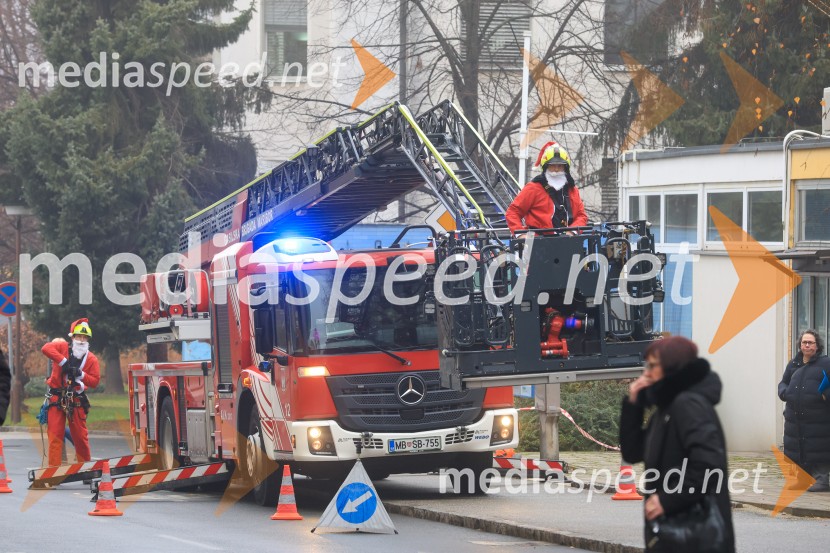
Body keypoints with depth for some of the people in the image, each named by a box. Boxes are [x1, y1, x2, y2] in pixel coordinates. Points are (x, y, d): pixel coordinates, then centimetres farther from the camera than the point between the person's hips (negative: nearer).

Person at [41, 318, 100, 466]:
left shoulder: (91, 359, 4)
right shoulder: (63, 347, -1)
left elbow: (95, 381, 0)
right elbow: (46, 348, -20)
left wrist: (81, 374, -17)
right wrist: (63, 361, -24)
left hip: (76, 401, 1)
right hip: (57, 398, -1)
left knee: (80, 436, 6)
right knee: (55, 435, -3)